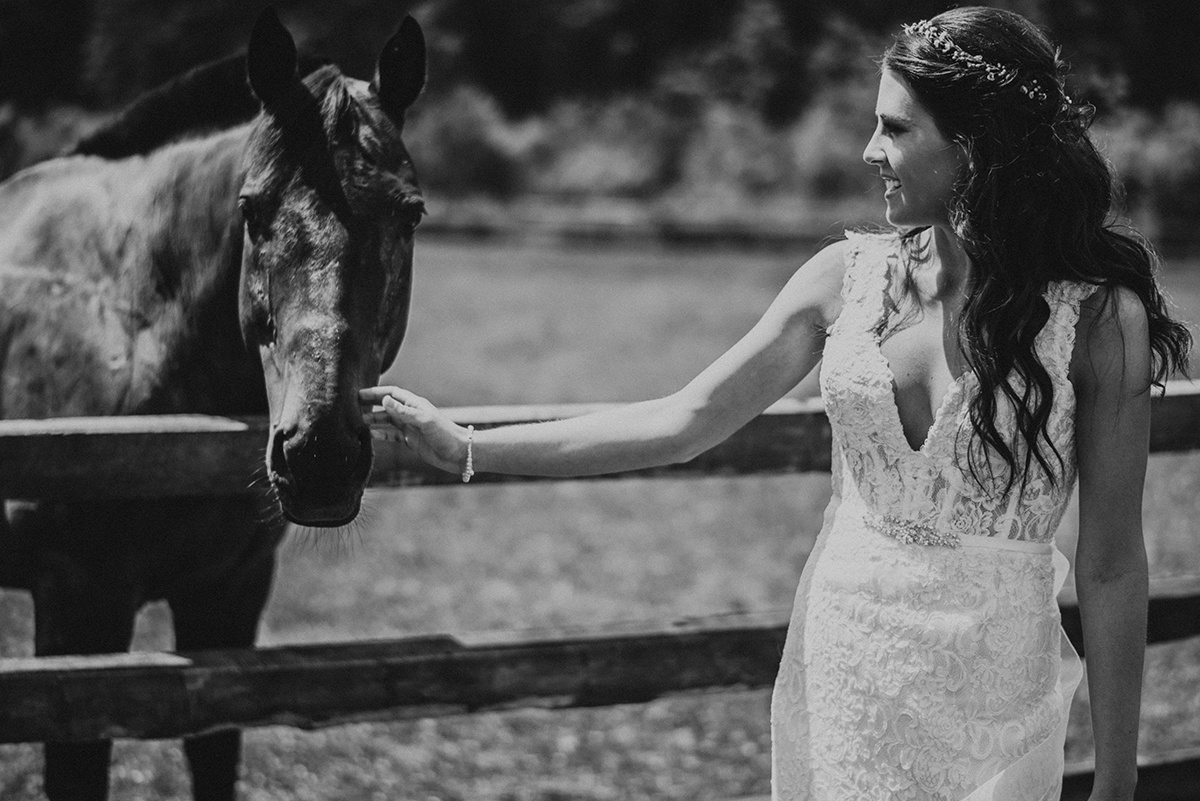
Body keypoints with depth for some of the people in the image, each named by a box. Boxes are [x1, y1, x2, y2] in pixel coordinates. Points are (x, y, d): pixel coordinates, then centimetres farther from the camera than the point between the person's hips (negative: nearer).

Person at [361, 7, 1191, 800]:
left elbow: (1111, 568, -9)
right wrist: (466, 449, -2)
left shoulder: (1102, 318, -12)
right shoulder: (850, 275, 0)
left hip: (990, 687, -4)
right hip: (838, 652, 4)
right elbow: (686, 421, 1)